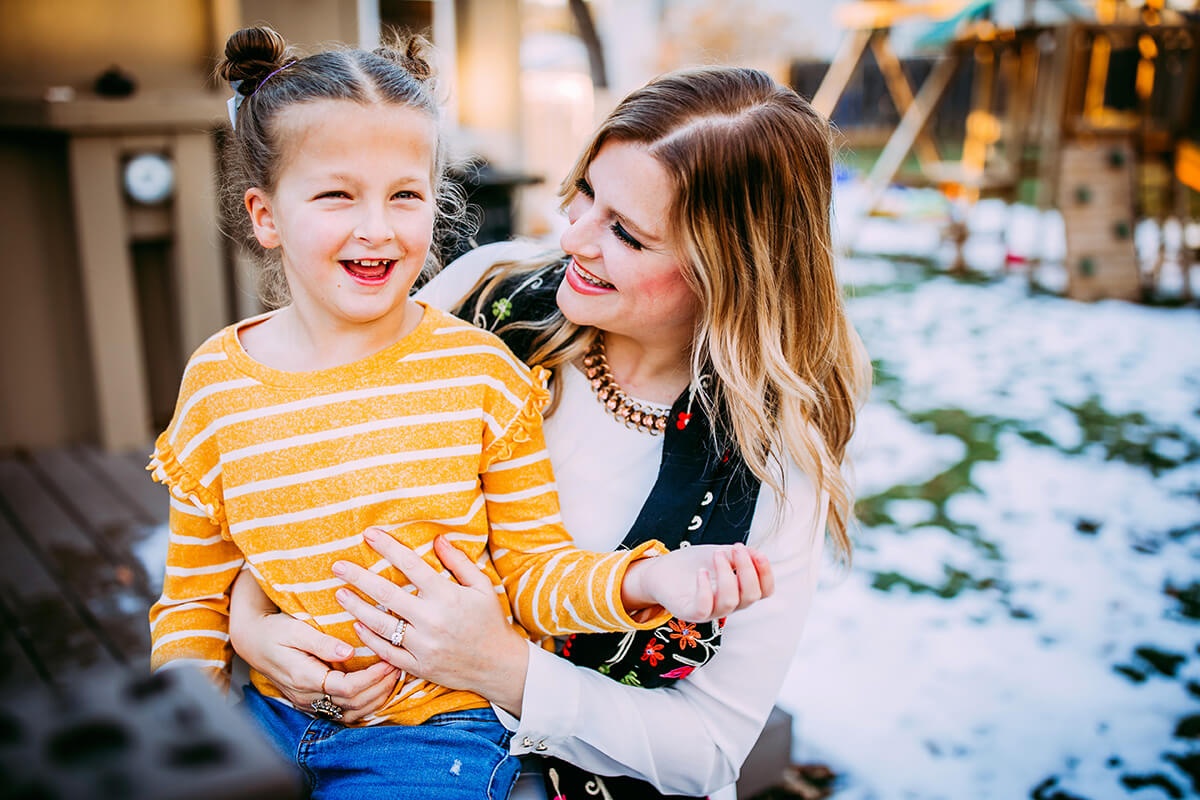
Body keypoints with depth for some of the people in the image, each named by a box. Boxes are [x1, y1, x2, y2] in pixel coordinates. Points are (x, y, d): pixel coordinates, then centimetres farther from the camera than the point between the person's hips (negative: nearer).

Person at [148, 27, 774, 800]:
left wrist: (642, 578, -22)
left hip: (439, 732, -2)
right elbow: (196, 593, 7)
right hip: (273, 718, 3)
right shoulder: (215, 384, -3)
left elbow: (531, 572, -4)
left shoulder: (481, 369, -9)